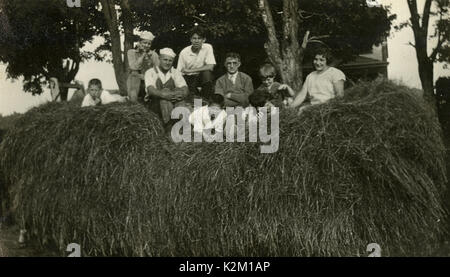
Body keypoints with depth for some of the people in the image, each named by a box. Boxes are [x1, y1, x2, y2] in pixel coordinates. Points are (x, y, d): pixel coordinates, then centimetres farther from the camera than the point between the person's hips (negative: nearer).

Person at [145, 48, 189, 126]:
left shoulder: (176, 73, 9)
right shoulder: (151, 72, 0)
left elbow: (185, 91, -6)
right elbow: (151, 90, -19)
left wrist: (182, 94, -31)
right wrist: (164, 95, -39)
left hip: (175, 105, 3)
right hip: (155, 105, -3)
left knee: (178, 91, -25)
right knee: (165, 90, -30)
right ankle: (169, 125, -45)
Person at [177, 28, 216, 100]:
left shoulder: (208, 47, -11)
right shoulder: (184, 52, -9)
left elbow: (210, 67, -22)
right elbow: (179, 73, -6)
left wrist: (190, 70, -21)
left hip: (203, 77, 1)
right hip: (189, 78, -1)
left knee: (207, 73, -32)